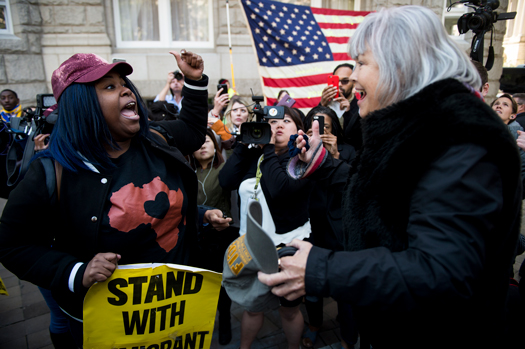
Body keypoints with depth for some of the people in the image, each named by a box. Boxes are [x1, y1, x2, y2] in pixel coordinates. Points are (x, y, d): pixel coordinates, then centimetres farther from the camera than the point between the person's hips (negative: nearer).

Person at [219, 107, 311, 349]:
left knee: (289, 309, 17)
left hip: (288, 244, -4)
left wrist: (269, 148, -21)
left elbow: (281, 189, -29)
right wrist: (245, 143, -11)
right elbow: (226, 181, -10)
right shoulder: (254, 155, 4)